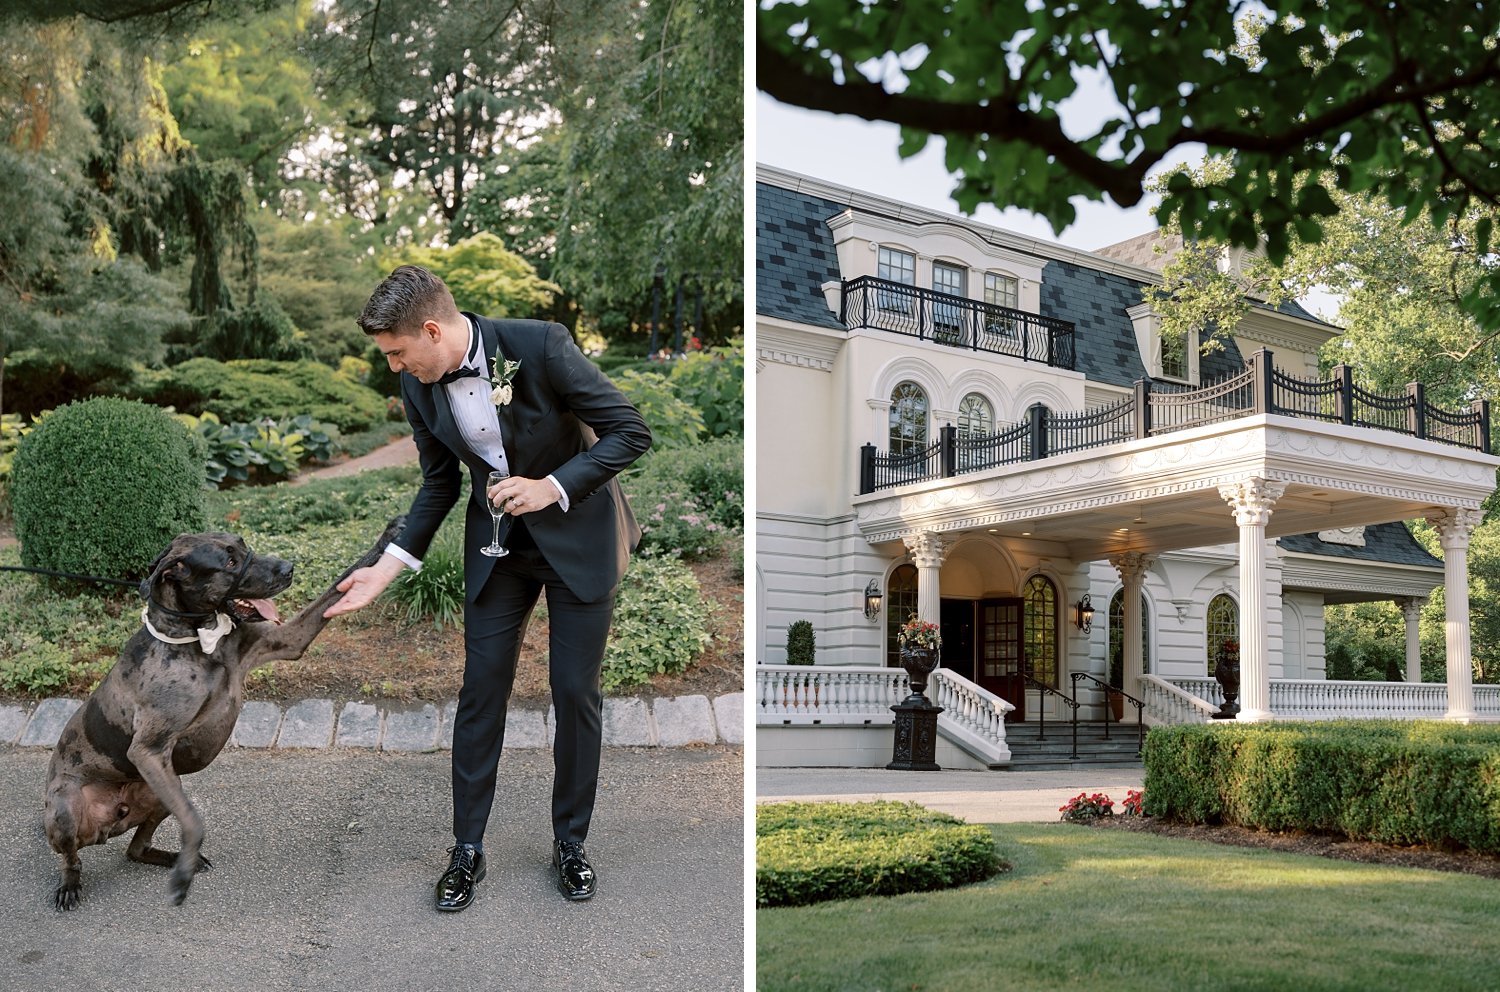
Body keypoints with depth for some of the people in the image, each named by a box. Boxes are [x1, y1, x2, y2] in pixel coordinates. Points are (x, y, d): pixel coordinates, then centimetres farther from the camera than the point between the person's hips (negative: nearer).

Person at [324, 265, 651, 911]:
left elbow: (631, 432, -18)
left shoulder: (540, 346, -24)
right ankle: (467, 849, 18)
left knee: (576, 693, 2)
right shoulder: (419, 386, -8)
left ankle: (570, 843, 21)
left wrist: (553, 486, -26)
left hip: (577, 535, -4)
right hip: (497, 543, 4)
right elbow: (441, 482, 6)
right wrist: (387, 568, -2)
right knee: (481, 692, 4)